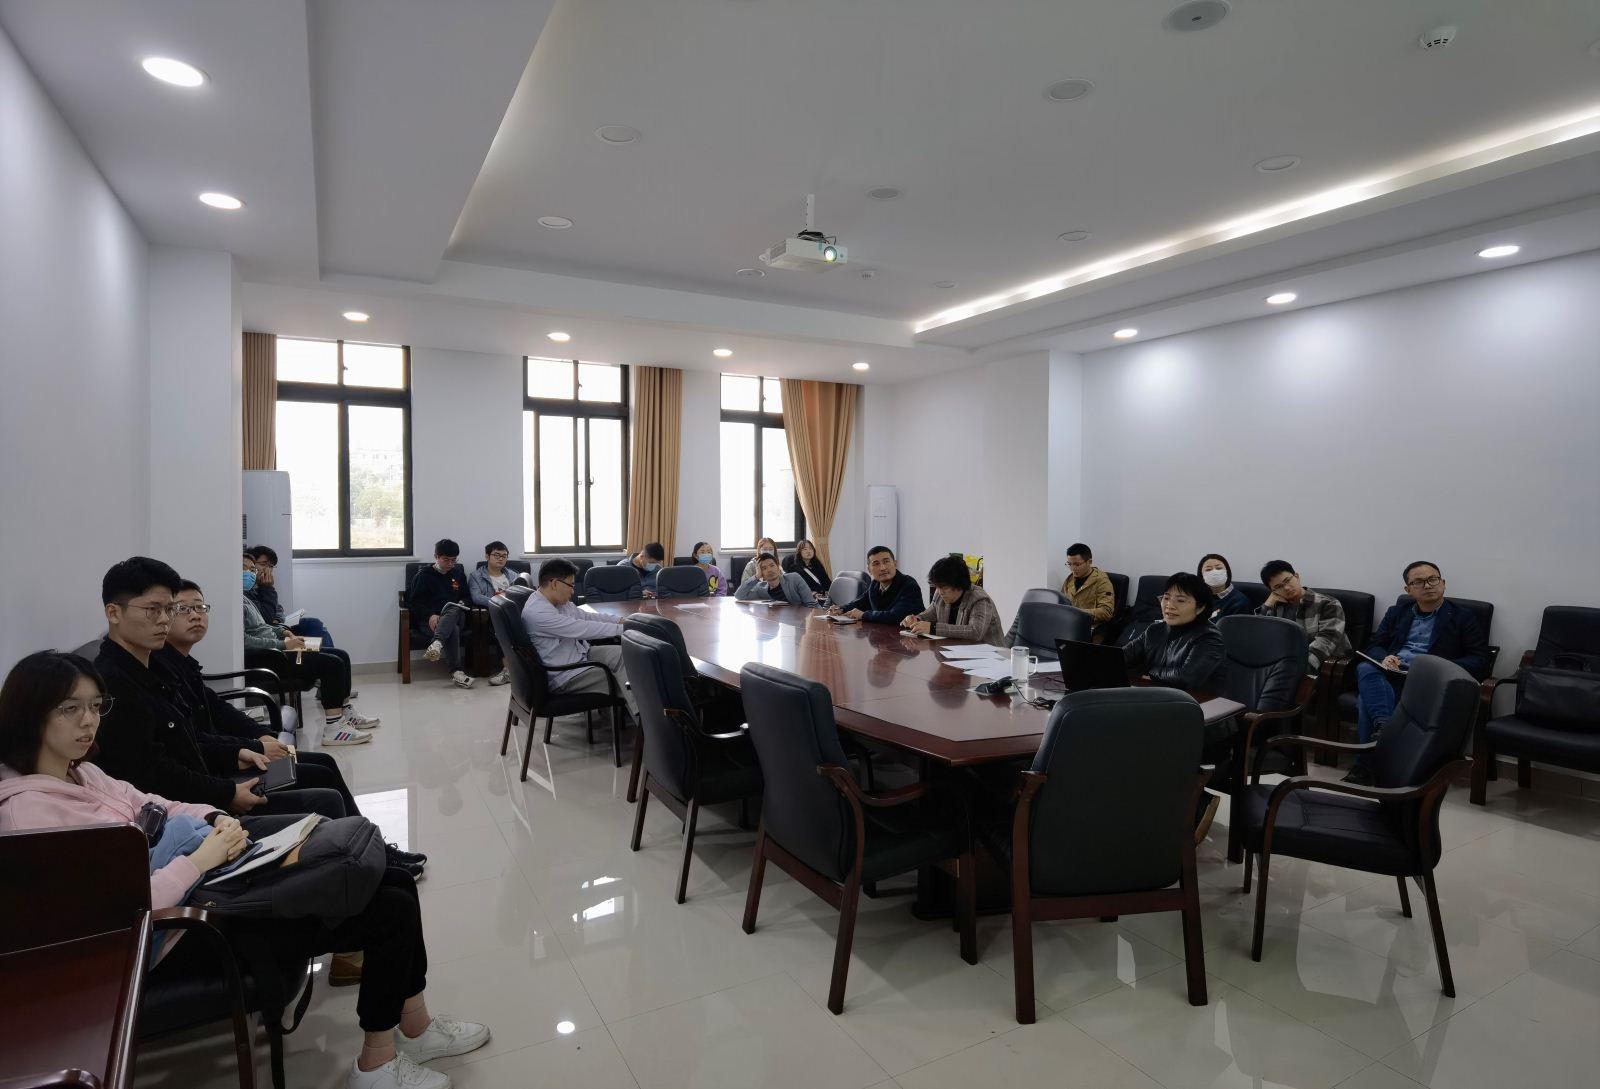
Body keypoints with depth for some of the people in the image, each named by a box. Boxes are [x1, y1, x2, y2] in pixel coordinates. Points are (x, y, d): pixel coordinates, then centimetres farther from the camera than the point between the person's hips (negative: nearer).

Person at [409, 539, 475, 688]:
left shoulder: (458, 574, 22)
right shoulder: (423, 575, 10)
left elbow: (467, 598, 27)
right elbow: (415, 602, 2)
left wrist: (463, 603, 1)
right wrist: (430, 615, -18)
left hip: (457, 618, 3)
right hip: (429, 620, -3)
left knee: (453, 608, -35)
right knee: (452, 629, -37)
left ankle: (437, 643, -58)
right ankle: (456, 671, -47)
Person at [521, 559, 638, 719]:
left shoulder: (561, 602, 4)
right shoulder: (537, 612, -25)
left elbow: (586, 618, 15)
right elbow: (582, 629, -27)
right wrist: (621, 628, -21)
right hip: (565, 675, -8)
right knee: (623, 680, -15)